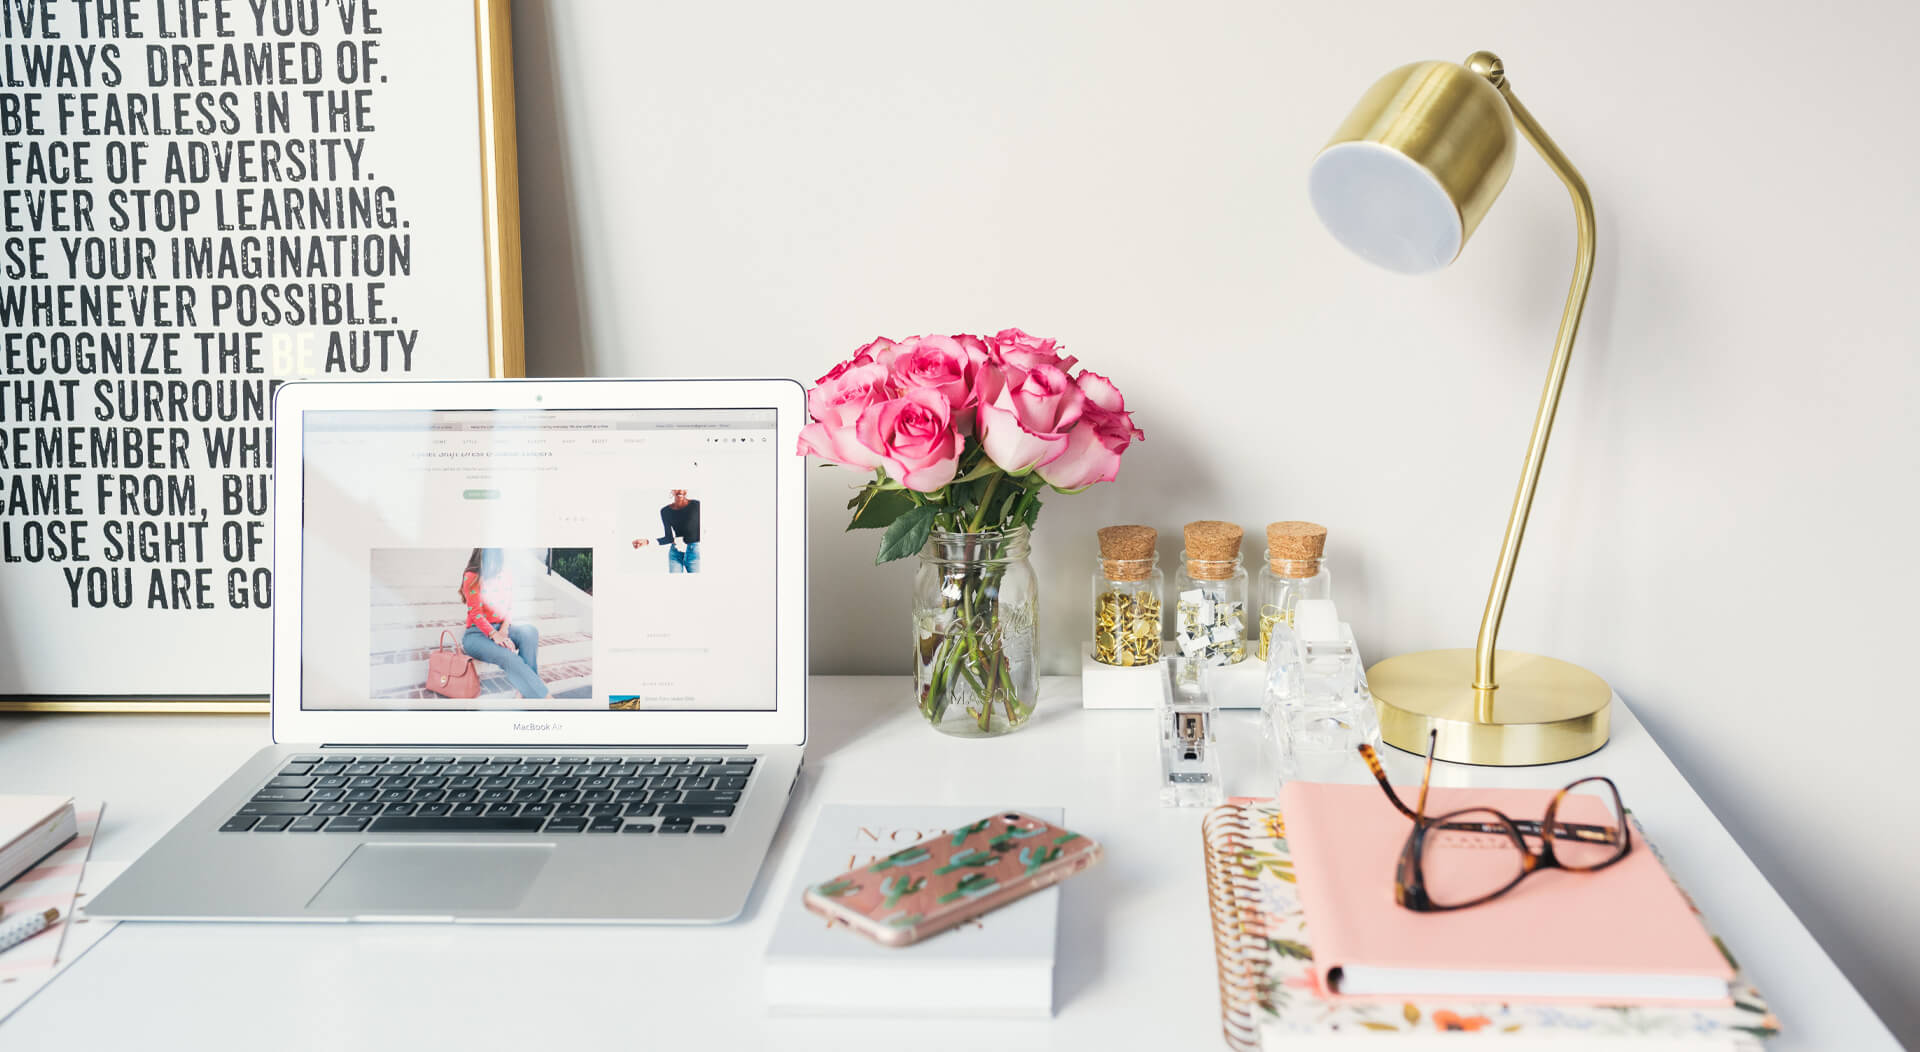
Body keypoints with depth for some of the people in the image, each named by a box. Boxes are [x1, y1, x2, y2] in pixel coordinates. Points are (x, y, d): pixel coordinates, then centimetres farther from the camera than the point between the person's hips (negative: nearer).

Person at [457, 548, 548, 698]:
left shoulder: (506, 577, 12)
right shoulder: (471, 578, -4)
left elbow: (509, 608, 11)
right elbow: (475, 613, -11)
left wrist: (504, 629, -12)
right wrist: (495, 635, -25)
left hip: (500, 628, 5)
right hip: (477, 633, -5)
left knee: (530, 632, -30)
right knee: (510, 658, -35)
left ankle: (526, 693, -35)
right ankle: (543, 697, -40)